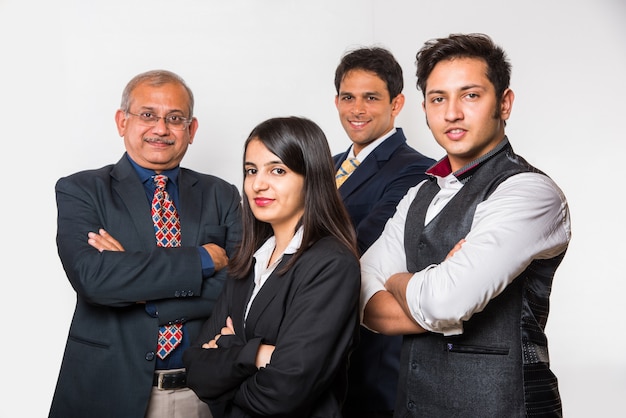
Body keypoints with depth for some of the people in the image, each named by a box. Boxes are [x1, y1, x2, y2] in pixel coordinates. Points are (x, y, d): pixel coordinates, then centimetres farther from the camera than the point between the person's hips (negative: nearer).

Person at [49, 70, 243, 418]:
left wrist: (138, 286, -17)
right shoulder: (80, 190, -3)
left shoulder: (222, 196, 3)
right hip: (110, 390, -2)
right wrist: (202, 259, -17)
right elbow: (91, 276, -19)